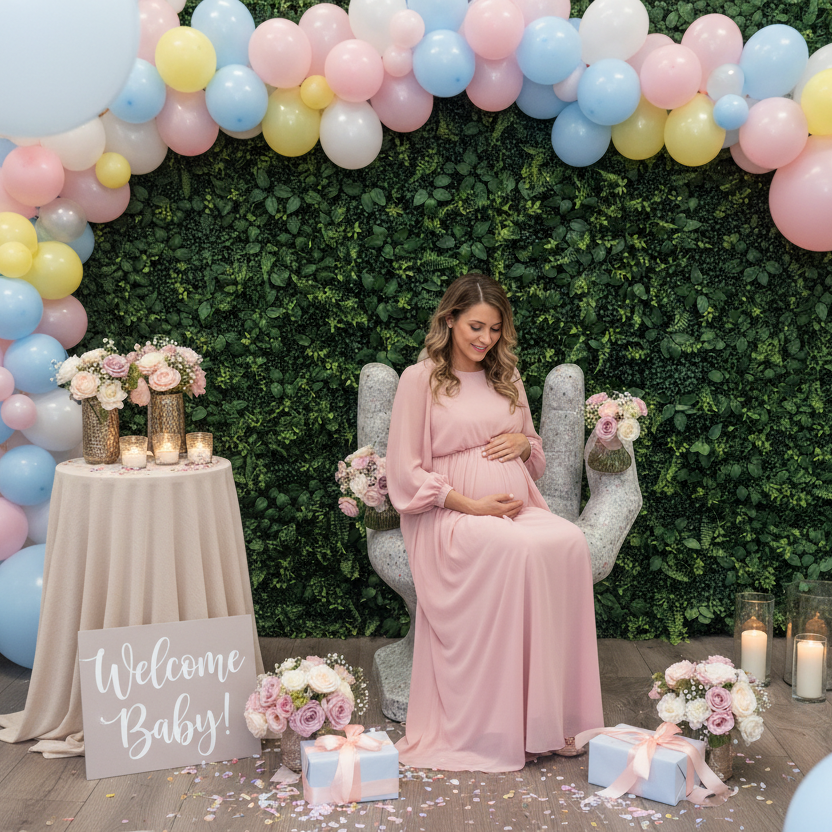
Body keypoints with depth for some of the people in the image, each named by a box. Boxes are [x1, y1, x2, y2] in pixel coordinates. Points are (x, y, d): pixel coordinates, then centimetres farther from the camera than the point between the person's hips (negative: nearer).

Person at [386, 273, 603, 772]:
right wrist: (470, 504, -12)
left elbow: (537, 460, 30)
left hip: (519, 505, 5)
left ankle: (554, 715, -24)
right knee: (519, 548, -36)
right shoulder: (420, 380, 4)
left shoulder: (508, 380, 22)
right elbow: (406, 473, -2)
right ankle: (501, 729, -29)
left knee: (570, 541, -29)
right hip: (450, 516, -5)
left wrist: (524, 442, 5)